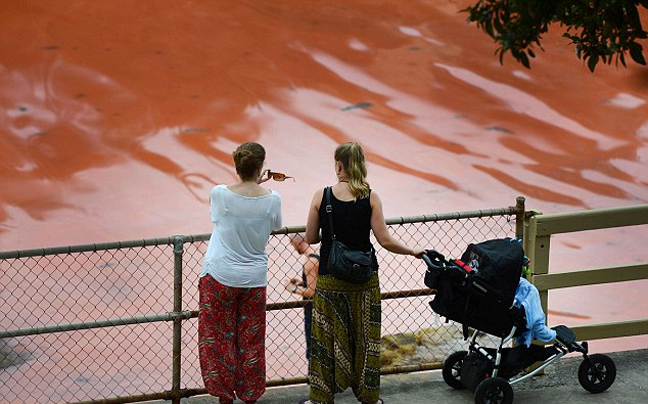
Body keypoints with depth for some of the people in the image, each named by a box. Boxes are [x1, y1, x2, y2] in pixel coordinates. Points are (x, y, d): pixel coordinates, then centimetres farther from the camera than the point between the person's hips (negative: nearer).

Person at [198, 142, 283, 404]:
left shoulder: (219, 194, -14)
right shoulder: (271, 199, -11)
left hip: (219, 277, -1)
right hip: (254, 279, 1)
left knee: (218, 338, 11)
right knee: (251, 340, 14)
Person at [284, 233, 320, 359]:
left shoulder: (309, 262, -19)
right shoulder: (317, 257, 9)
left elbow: (312, 292, -22)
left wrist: (294, 289, -10)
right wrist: (302, 283, 13)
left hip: (312, 311, -10)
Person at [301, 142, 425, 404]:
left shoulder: (321, 196, -8)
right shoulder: (370, 198, -8)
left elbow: (310, 238, -1)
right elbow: (385, 241, -11)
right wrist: (413, 252, 5)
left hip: (330, 279, -1)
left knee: (326, 337, 10)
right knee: (365, 337, 13)